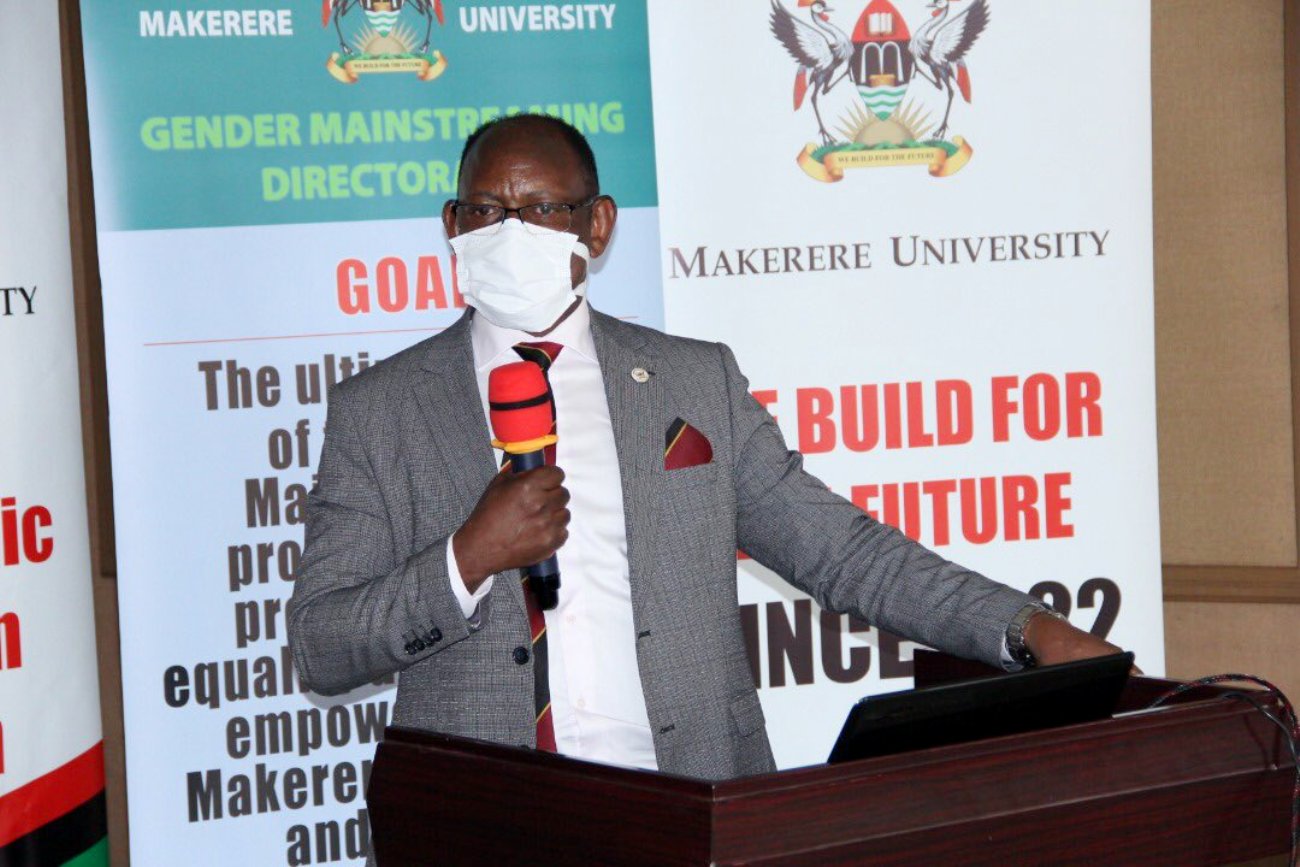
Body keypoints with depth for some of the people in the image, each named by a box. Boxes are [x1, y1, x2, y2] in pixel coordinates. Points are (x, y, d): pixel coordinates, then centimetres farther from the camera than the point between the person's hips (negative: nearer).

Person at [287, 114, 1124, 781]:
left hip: (696, 805, 1)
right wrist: (469, 559, -12)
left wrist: (1026, 627, 2)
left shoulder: (698, 380, 12)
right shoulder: (375, 410, 7)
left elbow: (835, 546, 12)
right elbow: (319, 647, 3)